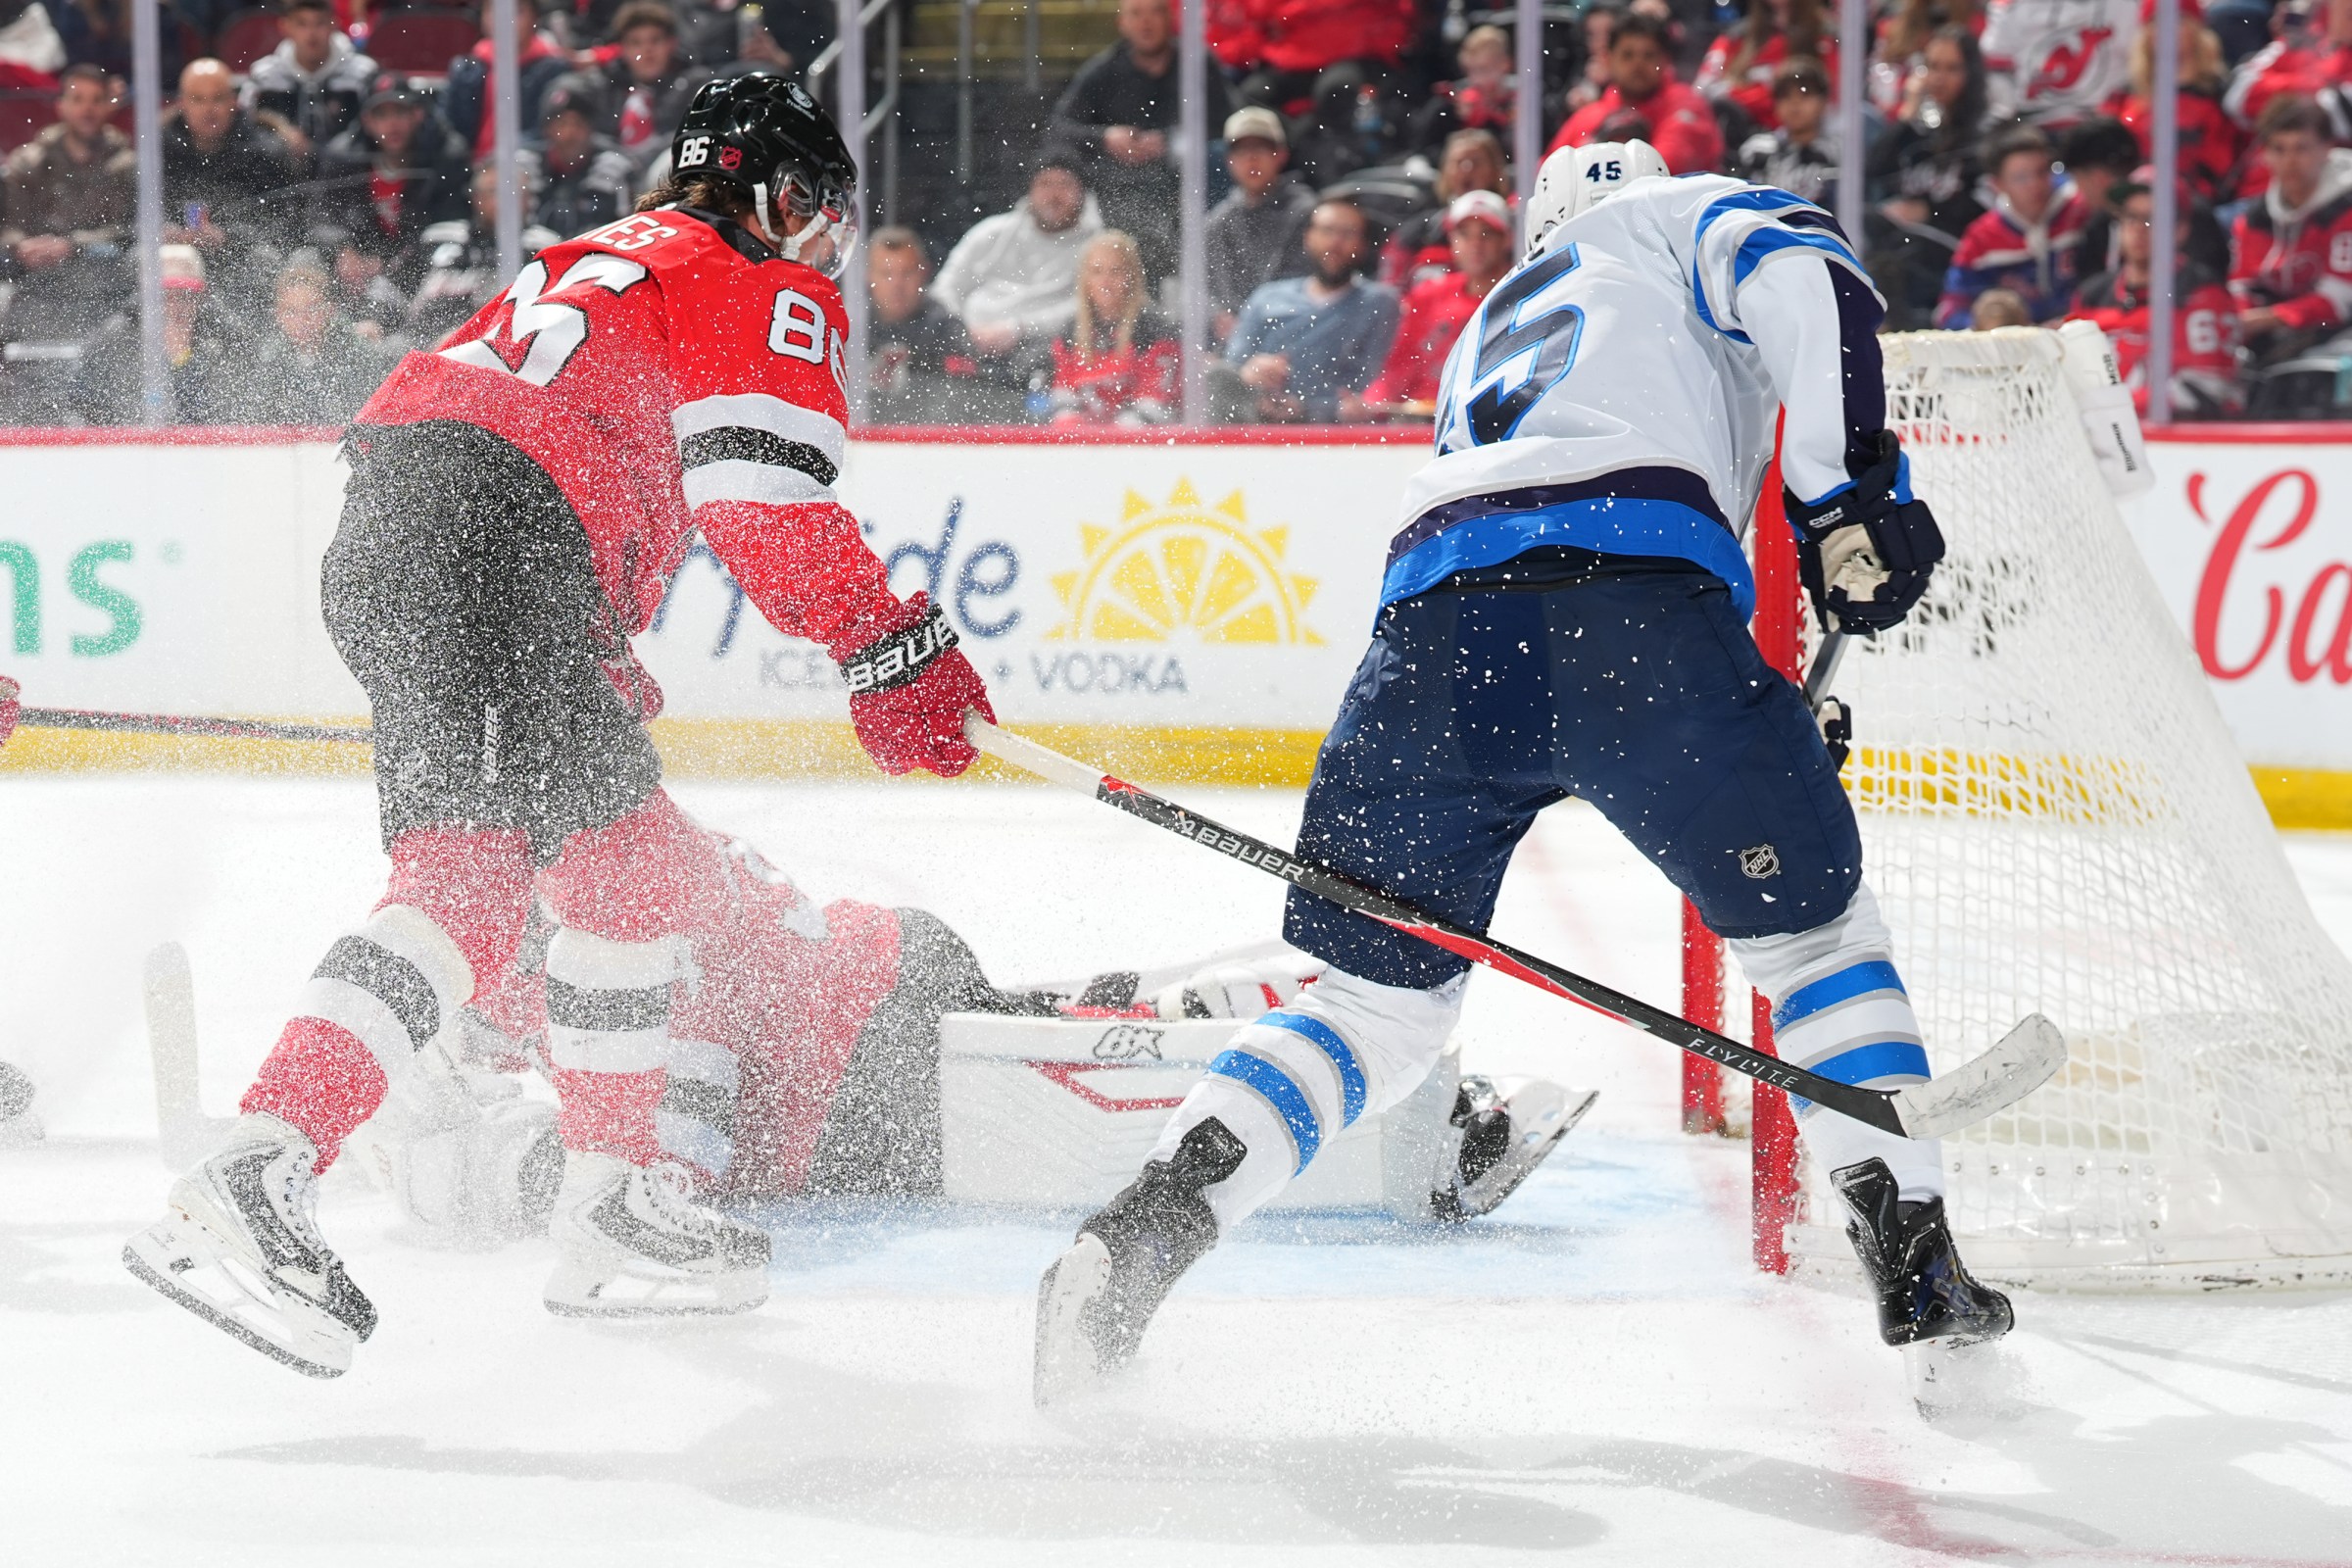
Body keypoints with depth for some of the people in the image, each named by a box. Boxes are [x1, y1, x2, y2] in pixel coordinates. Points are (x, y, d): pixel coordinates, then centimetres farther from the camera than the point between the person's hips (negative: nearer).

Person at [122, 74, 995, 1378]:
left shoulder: (598, 264, 36)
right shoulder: (768, 298, 8)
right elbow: (772, 508, -6)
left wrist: (593, 669, 40)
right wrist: (898, 655, 0)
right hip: (489, 551, -10)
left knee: (635, 863, 19)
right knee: (471, 884, -23)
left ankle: (612, 1213, 22)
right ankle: (253, 1183, -38)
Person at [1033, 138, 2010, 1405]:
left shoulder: (1494, 324, 43)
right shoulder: (1692, 214, 29)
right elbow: (1809, 282, 3)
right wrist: (1848, 497, 2)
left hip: (1436, 601, 4)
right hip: (1636, 589, -4)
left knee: (1379, 1001, 14)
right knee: (1814, 918, 16)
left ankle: (1144, 1227, -5)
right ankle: (1919, 1277, 10)